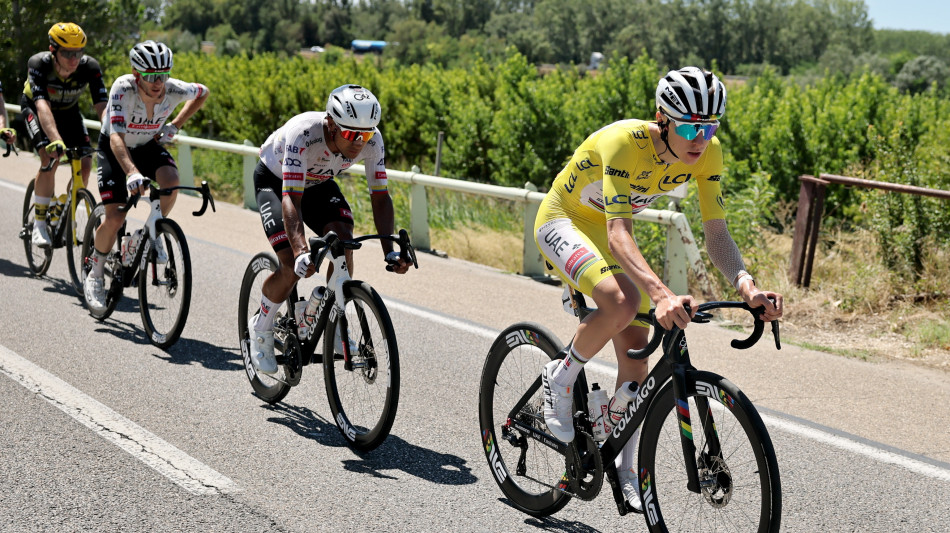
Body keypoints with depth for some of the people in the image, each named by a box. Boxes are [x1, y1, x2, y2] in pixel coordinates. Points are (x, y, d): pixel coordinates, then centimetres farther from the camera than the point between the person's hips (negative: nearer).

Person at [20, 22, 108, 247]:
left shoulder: (90, 67, -30)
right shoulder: (38, 64, -36)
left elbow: (102, 106, -36)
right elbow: (42, 106, -47)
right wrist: (56, 140, -61)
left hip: (68, 110, 3)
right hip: (34, 108, -3)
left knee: (84, 165, -12)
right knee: (50, 158, -26)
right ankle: (39, 223, -14)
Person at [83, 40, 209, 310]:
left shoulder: (174, 90, -25)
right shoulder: (123, 88, -34)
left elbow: (202, 92, 0)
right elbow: (116, 136, -45)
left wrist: (175, 125, -6)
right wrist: (132, 172, -60)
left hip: (148, 146, 3)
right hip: (115, 148, -2)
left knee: (171, 181, -30)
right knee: (115, 218, -13)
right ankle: (95, 273, 12)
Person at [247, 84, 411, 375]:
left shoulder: (372, 141, -28)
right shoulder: (303, 134, -41)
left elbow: (380, 197, -22)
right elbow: (291, 199, -45)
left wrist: (390, 251, -35)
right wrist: (301, 252, -59)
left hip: (318, 182, 4)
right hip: (274, 180, -4)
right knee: (293, 267, -19)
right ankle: (261, 327, 9)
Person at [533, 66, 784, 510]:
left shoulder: (708, 153, -19)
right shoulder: (624, 142, -37)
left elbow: (716, 231, -20)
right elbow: (617, 233, -44)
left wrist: (746, 285, -39)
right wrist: (661, 294, -60)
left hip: (612, 230, 6)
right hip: (564, 220, -6)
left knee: (635, 350, 0)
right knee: (622, 302, -34)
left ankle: (626, 470, 16)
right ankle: (560, 378, -6)